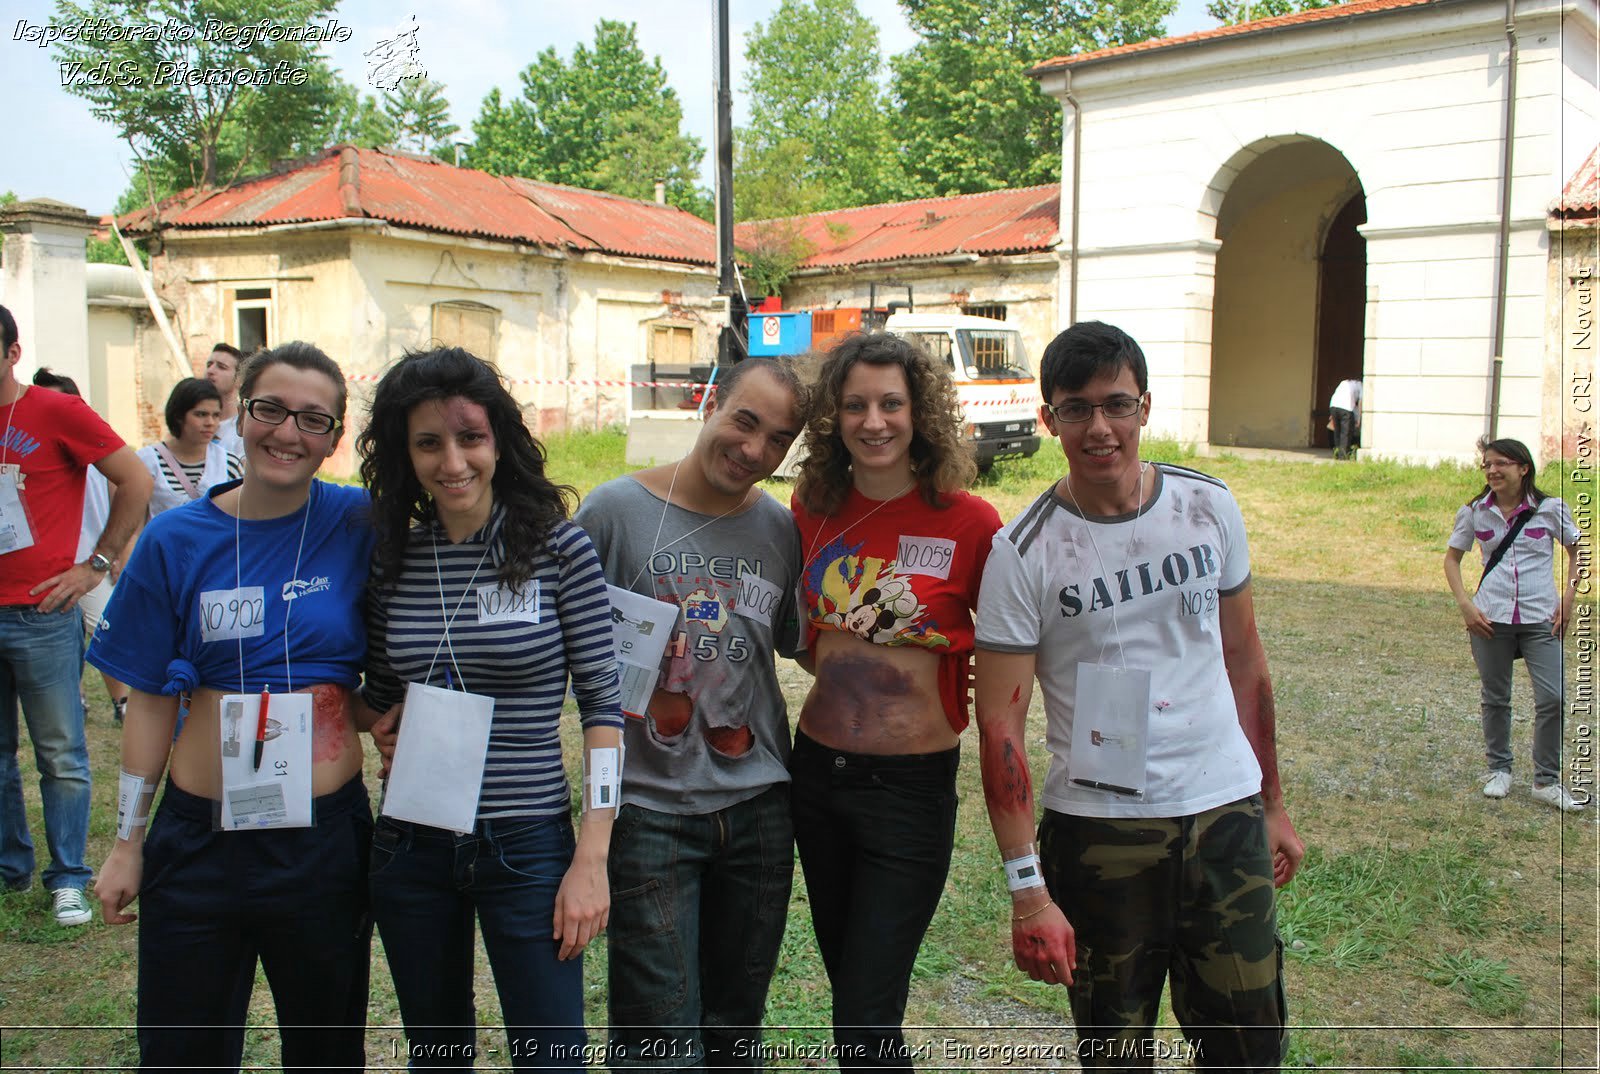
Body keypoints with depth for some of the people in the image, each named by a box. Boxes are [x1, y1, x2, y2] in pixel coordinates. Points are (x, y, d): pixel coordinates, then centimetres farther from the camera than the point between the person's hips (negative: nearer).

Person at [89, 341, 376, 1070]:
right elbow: (151, 700, 3)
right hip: (199, 838, 1)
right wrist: (127, 844, 5)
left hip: (325, 835, -1)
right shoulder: (176, 540, -3)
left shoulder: (360, 526, -6)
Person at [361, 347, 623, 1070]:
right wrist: (386, 729, -6)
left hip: (526, 846, -4)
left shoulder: (557, 547, -10)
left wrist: (591, 859, -13)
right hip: (410, 848, 4)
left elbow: (602, 701, -10)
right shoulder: (392, 558, 2)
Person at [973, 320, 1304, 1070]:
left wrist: (1272, 804, 13)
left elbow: (1243, 657, 11)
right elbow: (1000, 724, -11)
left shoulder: (1208, 506, 1)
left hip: (1226, 813, 3)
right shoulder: (1024, 551, -10)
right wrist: (1027, 889, -15)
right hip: (1096, 829, -2)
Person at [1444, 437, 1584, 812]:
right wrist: (1465, 604, -2)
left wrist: (1568, 597, -1)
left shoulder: (1550, 509, -2)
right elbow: (1452, 558, 10)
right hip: (1490, 618, 1)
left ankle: (1546, 781, 7)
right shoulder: (1474, 512, 1)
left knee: (1552, 699, -7)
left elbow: (1577, 552, 9)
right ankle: (1499, 769, 27)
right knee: (1495, 698, 10)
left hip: (1542, 619, -1)